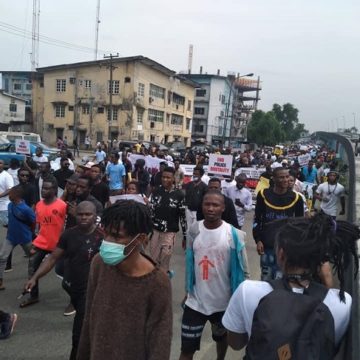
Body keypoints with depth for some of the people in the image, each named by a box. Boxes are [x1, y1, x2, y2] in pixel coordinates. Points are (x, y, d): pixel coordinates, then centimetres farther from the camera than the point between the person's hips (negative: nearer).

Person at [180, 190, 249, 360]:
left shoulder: (234, 234, -14)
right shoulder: (194, 230, -7)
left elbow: (242, 271, -6)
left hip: (223, 301, 0)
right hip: (195, 301, 1)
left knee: (221, 338, 26)